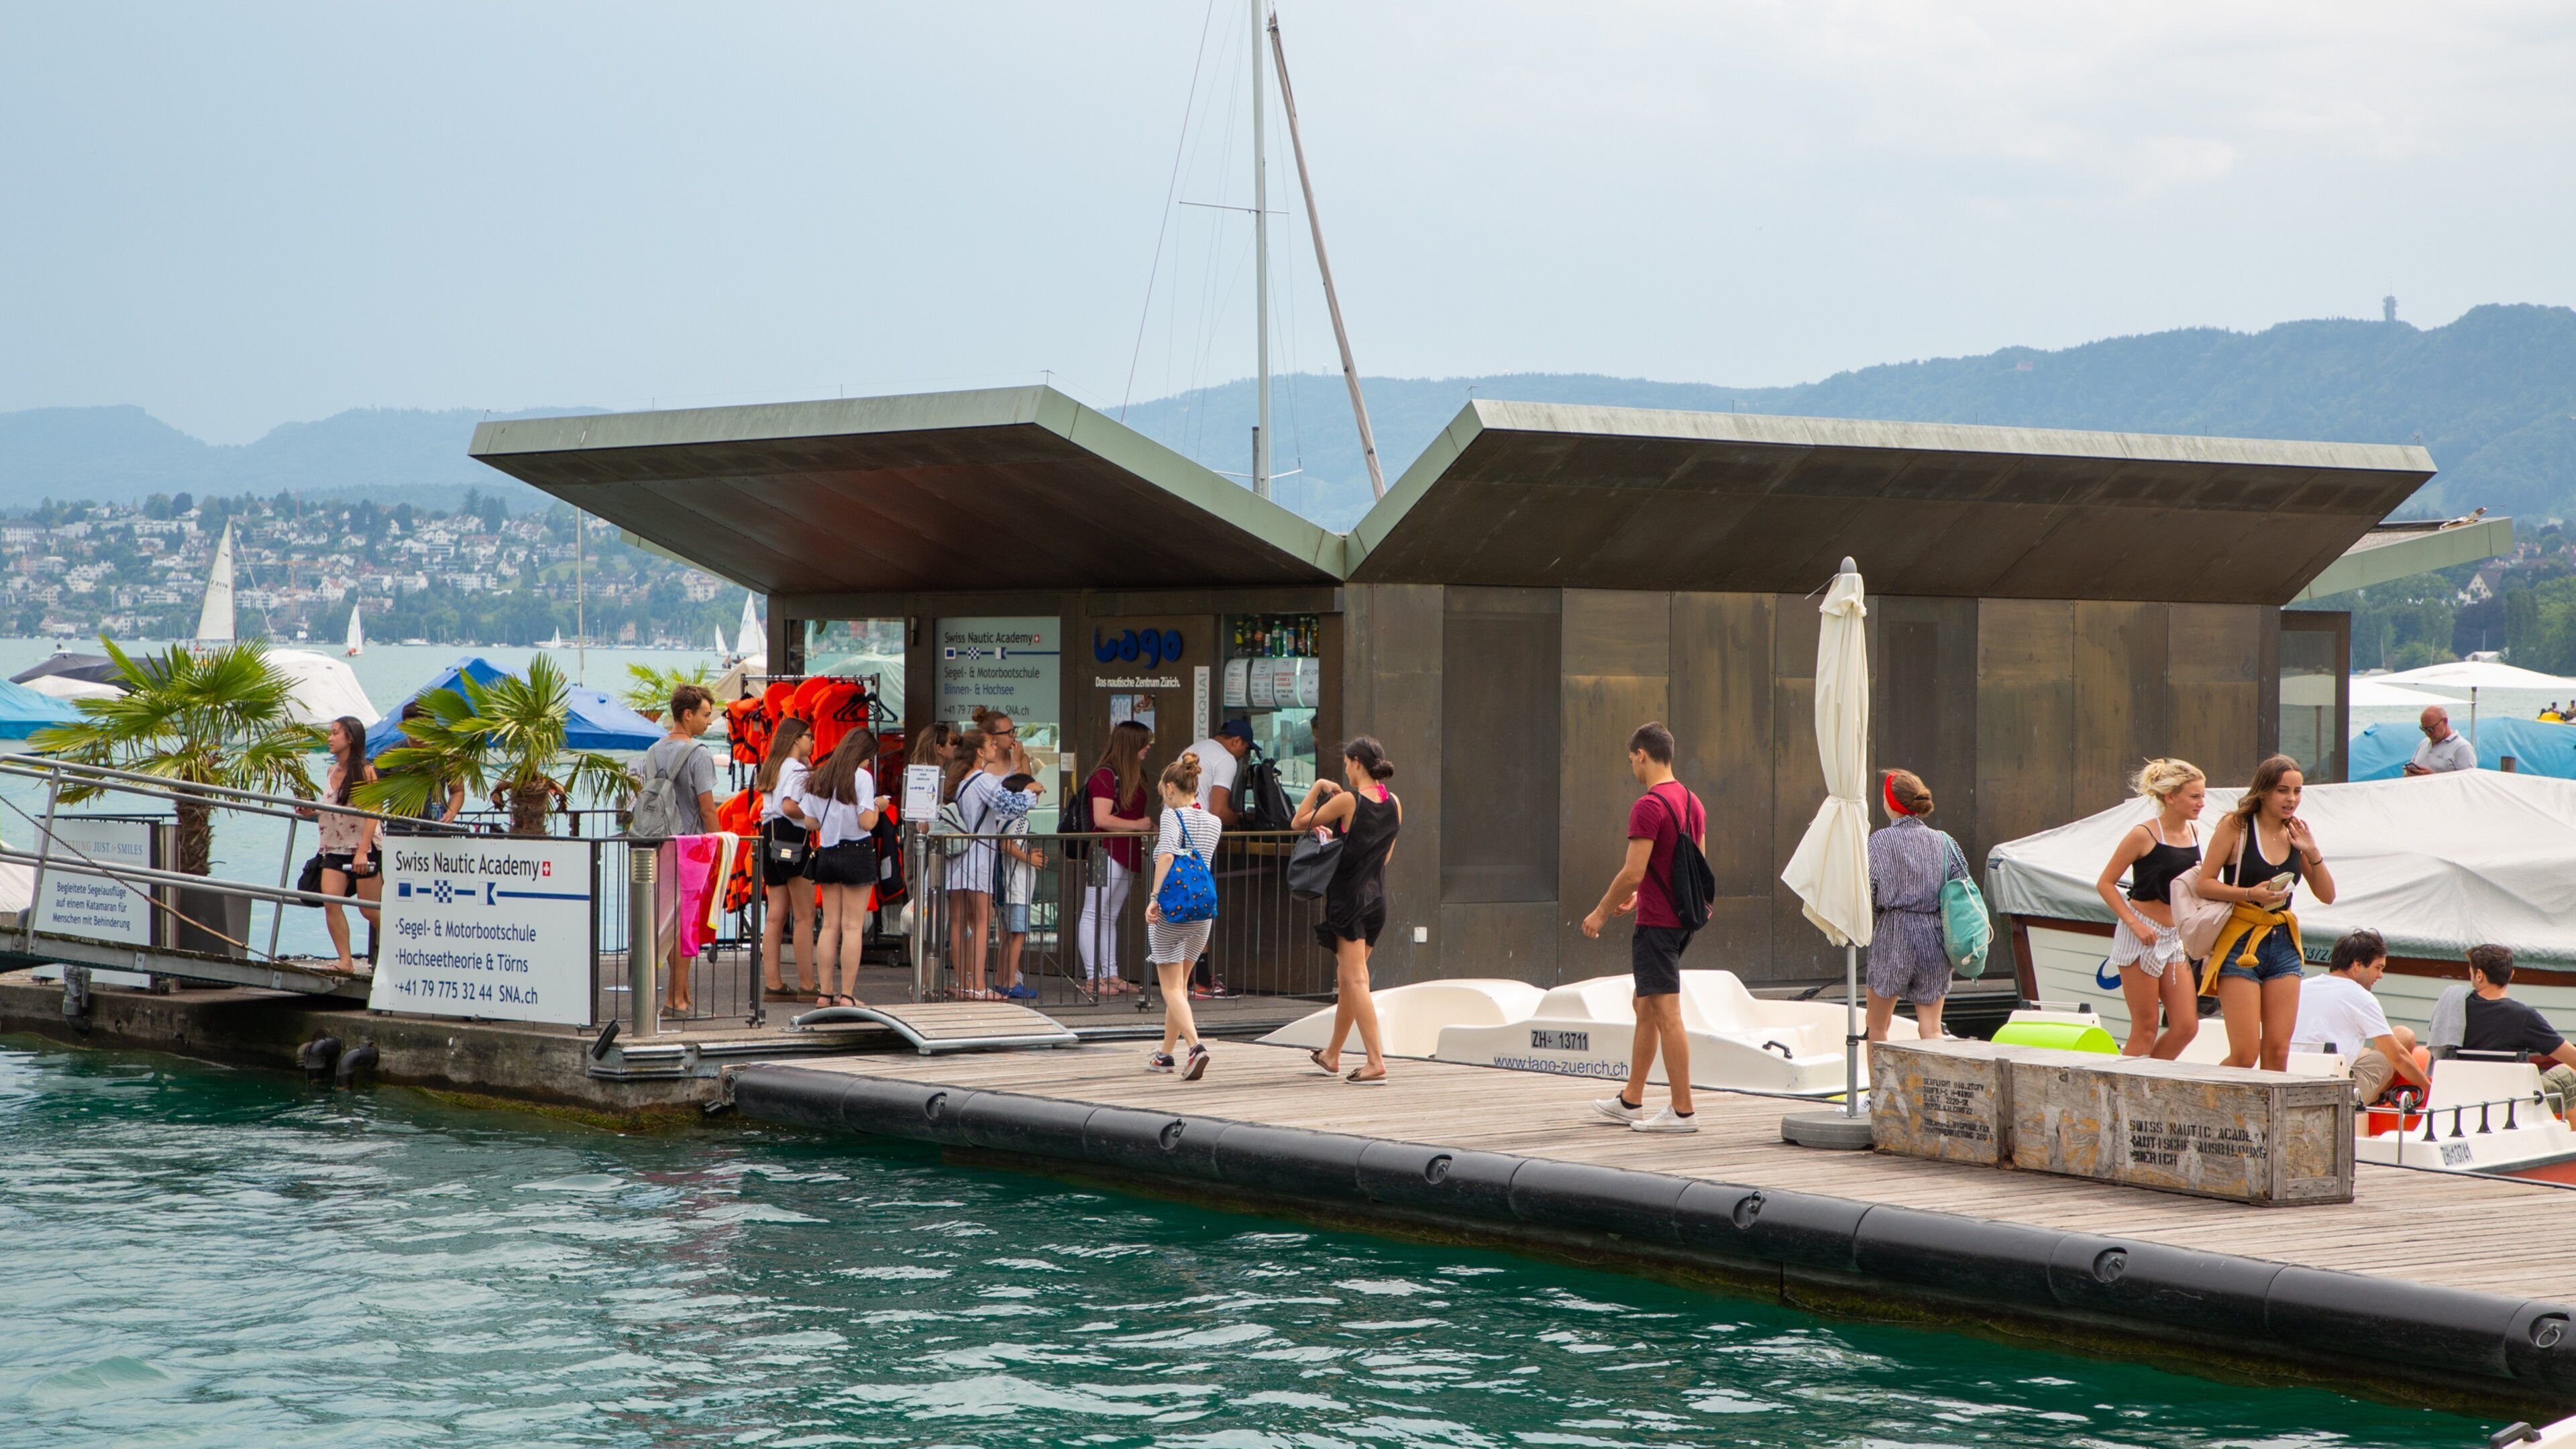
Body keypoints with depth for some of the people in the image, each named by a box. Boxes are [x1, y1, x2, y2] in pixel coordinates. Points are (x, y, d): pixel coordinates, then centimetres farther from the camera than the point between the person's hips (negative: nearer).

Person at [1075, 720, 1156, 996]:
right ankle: (1093, 978, -6)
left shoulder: (1134, 776, 17)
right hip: (1106, 852, -10)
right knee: (1094, 914, -5)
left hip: (1128, 856, 10)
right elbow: (1102, 819, -20)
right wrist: (1138, 825, -13)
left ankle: (1111, 975, 16)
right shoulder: (1105, 776, -13)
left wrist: (1151, 827, 10)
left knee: (1111, 917, 13)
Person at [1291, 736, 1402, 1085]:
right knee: (1346, 979, 18)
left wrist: (1319, 788, 6)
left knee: (1355, 980, -8)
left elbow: (1299, 823, -5)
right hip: (1377, 898, 7)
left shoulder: (1347, 801, -14)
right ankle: (1332, 1056, 30)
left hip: (1348, 899, -7)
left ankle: (1376, 1061, -17)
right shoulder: (1394, 804, 6)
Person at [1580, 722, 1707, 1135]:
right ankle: (1631, 1101, 25)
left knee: (1666, 1013, -7)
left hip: (1656, 923, -10)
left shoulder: (1649, 806, -17)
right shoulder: (1692, 802, 11)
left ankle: (1682, 1110, -6)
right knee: (1645, 1007, 17)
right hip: (1682, 918, 10)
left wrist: (1602, 912, -7)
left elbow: (1633, 872, -21)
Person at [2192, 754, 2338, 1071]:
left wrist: (2313, 853, -2)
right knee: (2245, 1055, -10)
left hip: (2283, 944, 5)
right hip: (2240, 943, -5)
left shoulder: (2295, 834, 9)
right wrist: (2250, 894, -21)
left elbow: (2327, 896, 12)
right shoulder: (2236, 827, -6)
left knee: (2277, 1053, -1)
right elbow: (2204, 884, -8)